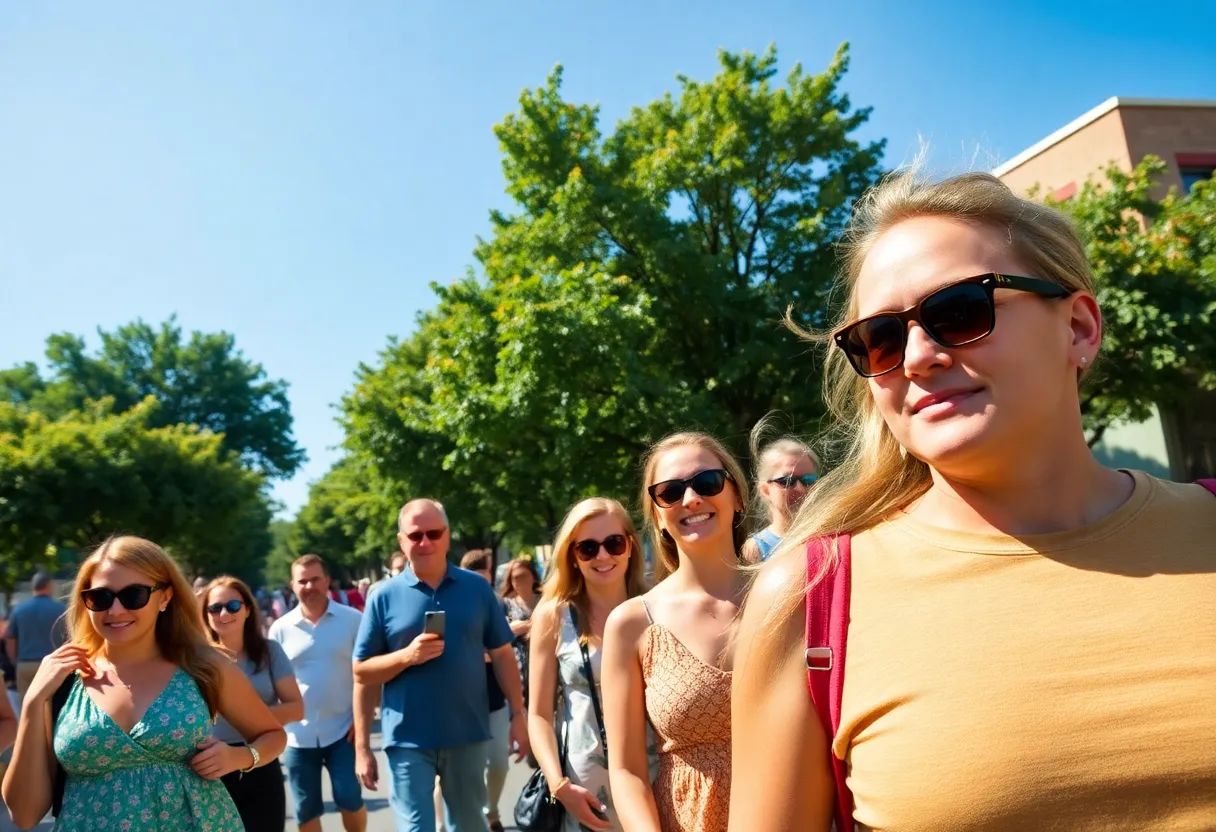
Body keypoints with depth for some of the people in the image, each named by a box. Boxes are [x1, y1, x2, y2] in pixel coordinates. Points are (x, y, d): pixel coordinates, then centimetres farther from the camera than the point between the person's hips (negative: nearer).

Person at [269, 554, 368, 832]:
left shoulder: (353, 620, -6)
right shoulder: (281, 628, 0)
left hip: (343, 730, -2)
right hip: (298, 735, 2)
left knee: (349, 799, -2)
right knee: (306, 810, 11)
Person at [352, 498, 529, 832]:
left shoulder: (477, 588, 1)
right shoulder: (385, 597, -2)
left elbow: (502, 655, 5)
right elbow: (362, 672, 0)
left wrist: (518, 714, 1)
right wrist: (406, 656, -17)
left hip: (468, 734, 2)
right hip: (408, 740, -1)